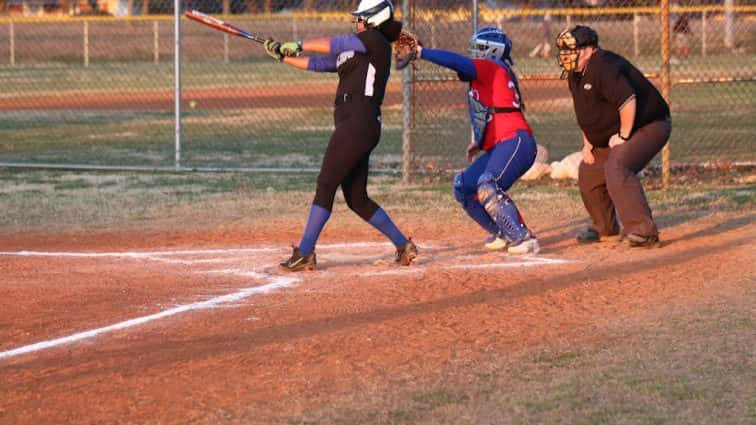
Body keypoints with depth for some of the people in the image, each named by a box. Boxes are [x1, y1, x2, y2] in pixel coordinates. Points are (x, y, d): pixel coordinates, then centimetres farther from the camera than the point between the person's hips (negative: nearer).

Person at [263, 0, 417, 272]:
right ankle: (403, 246, 15)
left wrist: (298, 45, 5)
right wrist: (282, 54, 19)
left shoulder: (375, 41, -3)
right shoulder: (352, 51, 22)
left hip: (358, 124, -10)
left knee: (325, 185, -10)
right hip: (353, 127, 10)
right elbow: (315, 64, 24)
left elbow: (334, 45, -6)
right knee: (357, 199, 10)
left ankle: (304, 254, -10)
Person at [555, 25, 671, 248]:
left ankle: (643, 231, -34)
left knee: (617, 167, -31)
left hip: (649, 126, -11)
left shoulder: (604, 68, -26)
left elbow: (628, 101, -34)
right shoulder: (575, 75, 7)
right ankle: (606, 229, 35)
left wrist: (623, 136, -25)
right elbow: (585, 111, 21)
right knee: (588, 172, 15)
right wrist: (588, 142, 12)